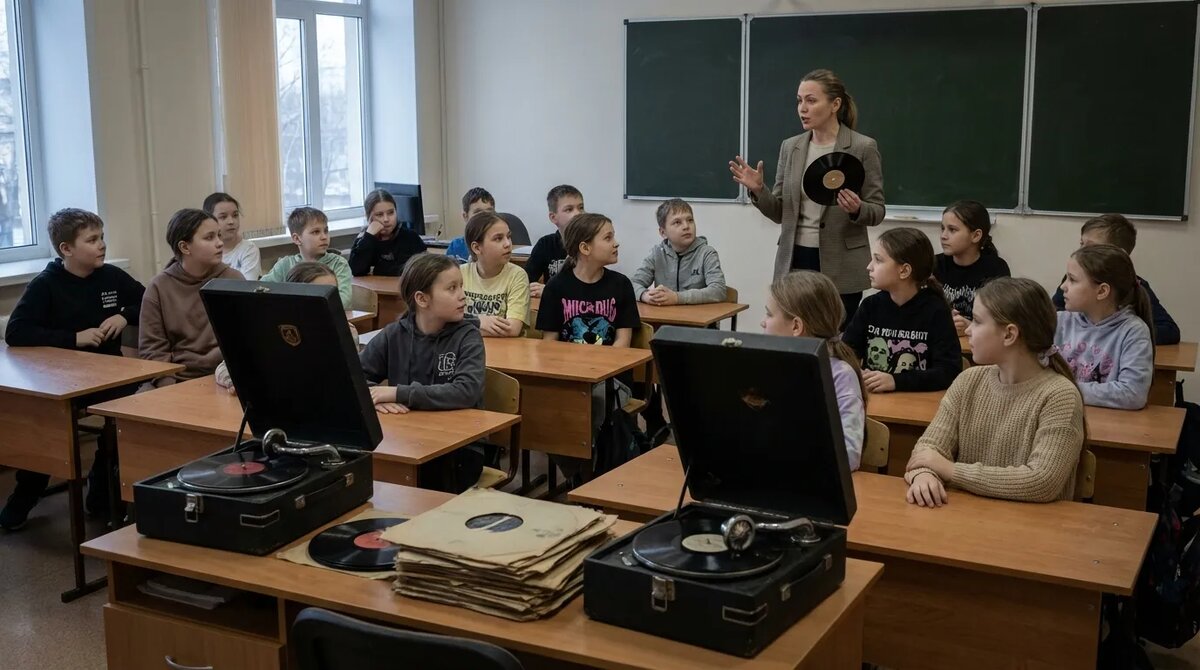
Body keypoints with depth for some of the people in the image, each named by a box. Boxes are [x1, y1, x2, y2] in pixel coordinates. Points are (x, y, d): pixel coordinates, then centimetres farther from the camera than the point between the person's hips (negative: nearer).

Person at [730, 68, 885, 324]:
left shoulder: (863, 147, -5)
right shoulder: (790, 147, 7)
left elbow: (877, 210, -2)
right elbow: (779, 212, 8)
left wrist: (856, 209, -23)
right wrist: (758, 190, -10)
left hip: (841, 268, -4)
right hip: (794, 261, 4)